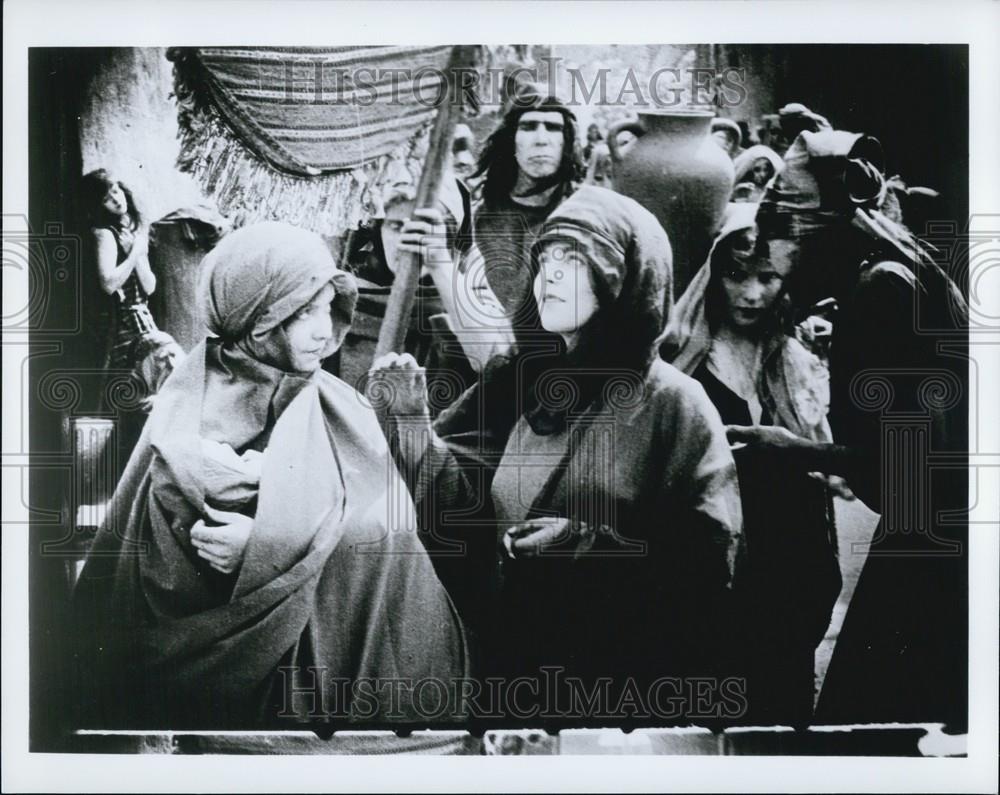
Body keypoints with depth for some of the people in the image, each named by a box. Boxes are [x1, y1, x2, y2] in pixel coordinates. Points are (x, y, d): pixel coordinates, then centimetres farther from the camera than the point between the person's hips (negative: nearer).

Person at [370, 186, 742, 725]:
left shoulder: (671, 403, -9)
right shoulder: (513, 382, 4)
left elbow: (707, 559, -13)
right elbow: (454, 501, -1)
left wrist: (584, 541, -21)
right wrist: (414, 420, -15)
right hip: (506, 651, 4)